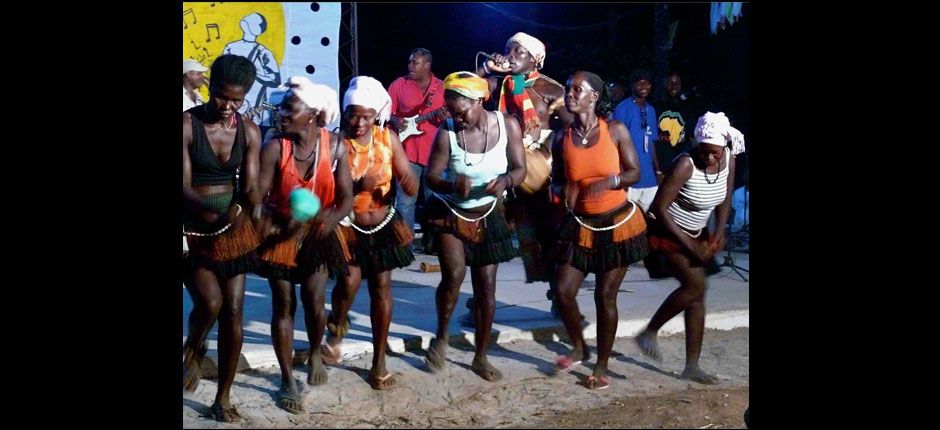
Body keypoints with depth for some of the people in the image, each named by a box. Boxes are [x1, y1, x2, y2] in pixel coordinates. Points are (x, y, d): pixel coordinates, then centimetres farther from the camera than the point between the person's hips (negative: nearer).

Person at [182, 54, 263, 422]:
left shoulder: (249, 131, -1)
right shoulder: (187, 124, -13)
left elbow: (250, 185, -2)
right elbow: (184, 187, -17)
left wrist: (256, 211, -25)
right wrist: (215, 211, -35)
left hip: (233, 230, 4)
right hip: (192, 231, -3)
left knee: (233, 312, 3)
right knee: (210, 301, -21)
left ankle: (223, 398, 19)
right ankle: (193, 351, 17)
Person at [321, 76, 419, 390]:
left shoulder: (389, 139, -8)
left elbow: (411, 187, -7)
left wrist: (409, 183, -29)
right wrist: (356, 186, -33)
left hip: (383, 225, 3)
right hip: (348, 226, -3)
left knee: (381, 286, 3)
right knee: (350, 279, -19)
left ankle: (379, 363, 16)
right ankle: (336, 328, 18)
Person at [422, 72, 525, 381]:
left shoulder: (508, 127, -14)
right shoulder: (446, 133, -19)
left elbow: (520, 169, -7)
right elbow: (431, 177, -15)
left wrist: (506, 180, -30)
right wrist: (452, 185, -37)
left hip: (488, 216, 2)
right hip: (450, 213, -2)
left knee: (487, 288, 5)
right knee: (453, 275, -21)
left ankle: (480, 358, 21)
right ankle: (441, 337, 7)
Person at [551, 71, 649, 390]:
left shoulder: (615, 130, -9)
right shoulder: (562, 140, -2)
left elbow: (634, 172, -5)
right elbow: (557, 181, 8)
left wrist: (609, 181, -24)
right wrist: (563, 191, -15)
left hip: (619, 223, -3)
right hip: (581, 225, 3)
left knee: (605, 296, 2)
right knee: (564, 292, -2)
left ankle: (602, 365, 19)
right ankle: (579, 349, 25)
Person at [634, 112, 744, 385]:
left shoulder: (728, 159, -7)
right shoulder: (685, 164, -27)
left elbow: (725, 200, 8)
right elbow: (660, 207, -25)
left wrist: (720, 232, -9)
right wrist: (690, 246, -23)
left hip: (696, 234, 7)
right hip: (669, 231, -7)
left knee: (697, 296, 5)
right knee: (695, 285, -20)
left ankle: (692, 367, 11)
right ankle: (649, 333, -2)